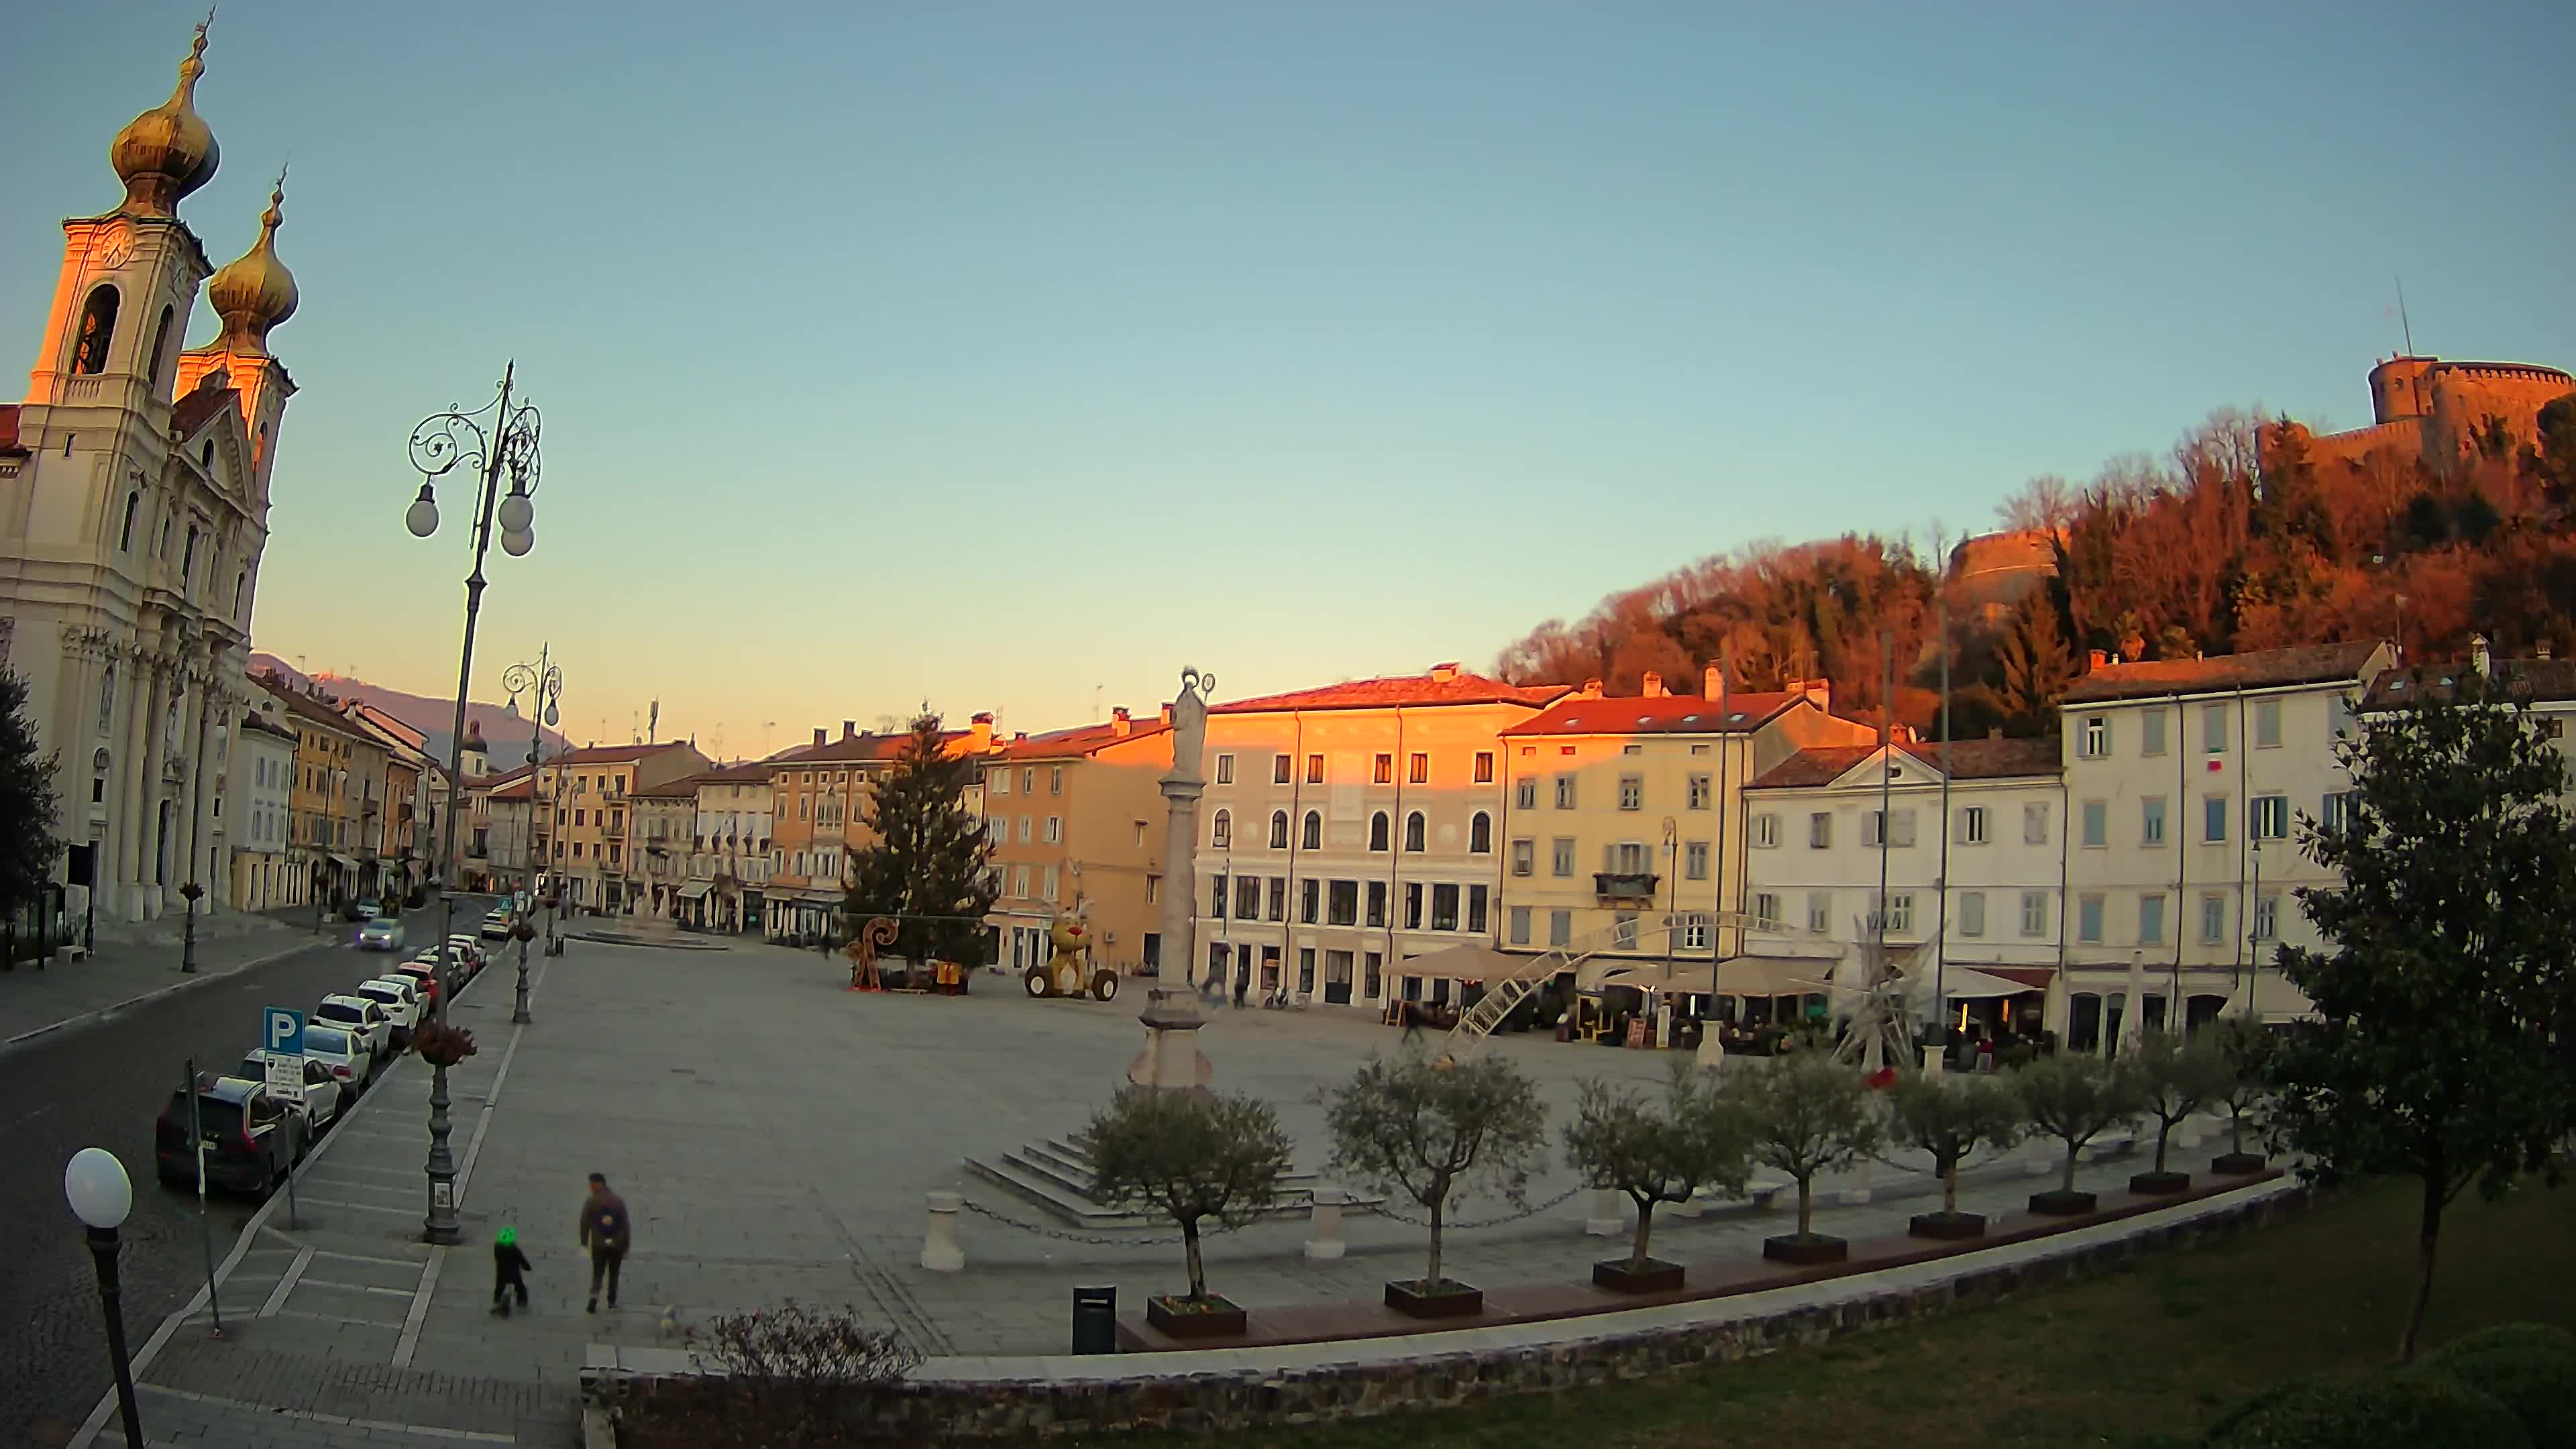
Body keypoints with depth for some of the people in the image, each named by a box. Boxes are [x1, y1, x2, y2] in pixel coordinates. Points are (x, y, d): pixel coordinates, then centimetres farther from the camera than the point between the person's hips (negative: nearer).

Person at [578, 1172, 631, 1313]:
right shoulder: (619, 1201, -3)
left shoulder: (590, 1202, -7)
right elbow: (626, 1224, -2)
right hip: (617, 1245, 1)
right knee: (613, 1273, 17)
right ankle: (612, 1301, 22)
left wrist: (584, 1243, 4)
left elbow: (584, 1223, -6)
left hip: (598, 1245, -1)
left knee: (597, 1274, 9)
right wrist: (626, 1245, 5)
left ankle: (594, 1298, -10)